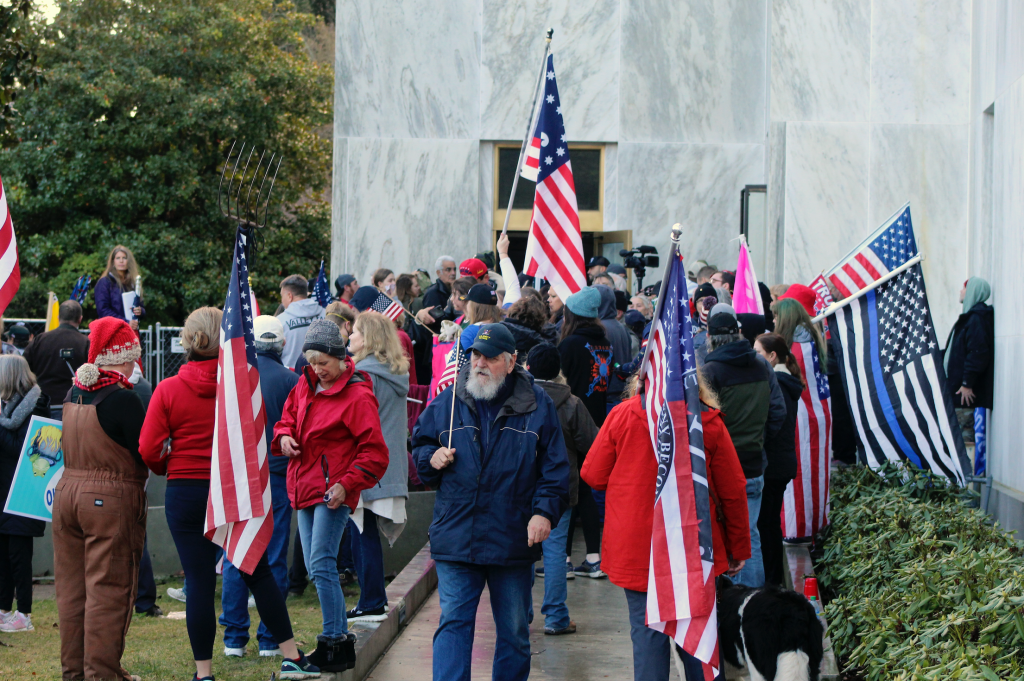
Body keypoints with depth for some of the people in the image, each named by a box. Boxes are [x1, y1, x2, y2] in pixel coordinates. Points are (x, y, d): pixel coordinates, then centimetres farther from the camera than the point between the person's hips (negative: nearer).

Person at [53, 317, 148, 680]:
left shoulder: (74, 394, 6)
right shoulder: (123, 398, -16)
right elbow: (145, 453, -14)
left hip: (67, 492, 7)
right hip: (111, 500, -7)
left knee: (72, 589, 12)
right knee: (108, 590, -2)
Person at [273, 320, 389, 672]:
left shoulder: (357, 396, -13)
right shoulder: (305, 385, 10)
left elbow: (375, 452, -12)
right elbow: (288, 419, 23)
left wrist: (347, 484, -21)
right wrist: (284, 436, -1)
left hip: (333, 490, -8)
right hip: (305, 486, 8)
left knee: (321, 564, -14)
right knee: (315, 567, 10)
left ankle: (335, 642, -10)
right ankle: (340, 635, 19)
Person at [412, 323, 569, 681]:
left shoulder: (536, 405, 1)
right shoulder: (448, 401, 5)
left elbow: (555, 467, 2)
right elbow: (419, 445, 18)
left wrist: (545, 511, -10)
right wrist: (431, 458, -5)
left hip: (513, 540, 0)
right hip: (456, 539, 0)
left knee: (514, 631, 11)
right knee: (453, 623, -5)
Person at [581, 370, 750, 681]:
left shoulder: (622, 416, -8)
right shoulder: (710, 423, -5)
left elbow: (592, 475, 0)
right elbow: (733, 491, 0)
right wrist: (738, 549, 12)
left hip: (635, 548, -1)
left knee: (647, 631, 3)